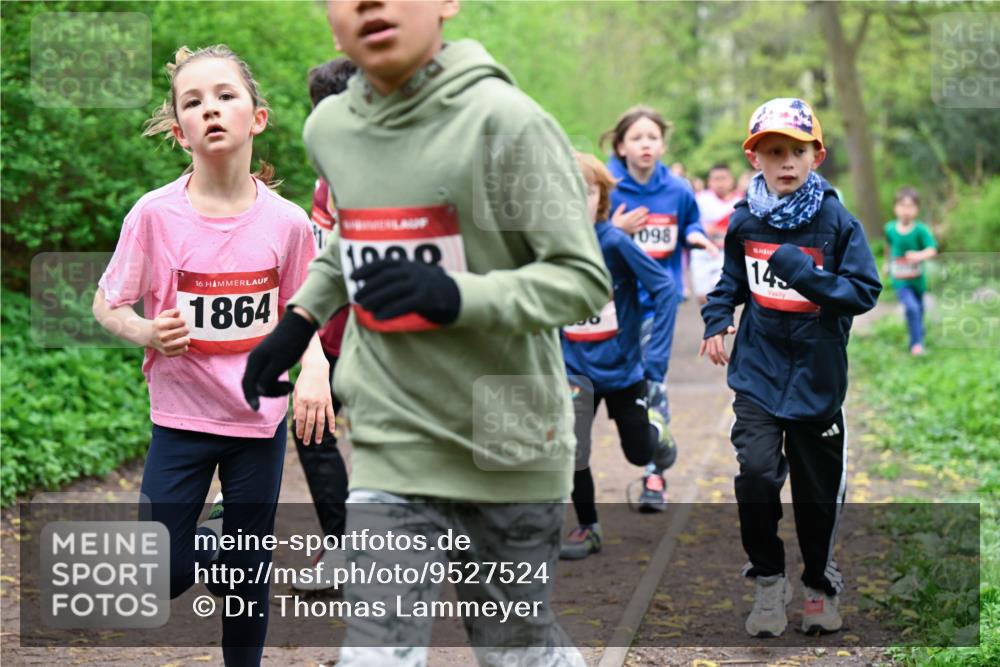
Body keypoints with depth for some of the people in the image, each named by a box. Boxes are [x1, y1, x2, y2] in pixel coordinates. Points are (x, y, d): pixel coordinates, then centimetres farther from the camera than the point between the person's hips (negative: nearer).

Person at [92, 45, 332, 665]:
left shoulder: (287, 221, -9)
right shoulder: (155, 214, -13)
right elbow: (107, 305, -2)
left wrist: (315, 369, -12)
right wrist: (147, 332, -22)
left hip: (261, 416, 1)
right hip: (181, 414, -1)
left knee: (250, 576, 9)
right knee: (161, 579, -2)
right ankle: (213, 554, 31)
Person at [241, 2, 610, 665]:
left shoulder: (503, 119, -17)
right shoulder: (328, 128, 1)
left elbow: (584, 280, -17)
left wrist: (455, 296, -31)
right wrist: (301, 319, 13)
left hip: (506, 443, -3)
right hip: (392, 446, 4)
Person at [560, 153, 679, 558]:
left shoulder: (614, 241, -21)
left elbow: (664, 289, -18)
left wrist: (655, 358, -20)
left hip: (623, 367, -1)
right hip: (576, 369, 1)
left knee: (638, 453, 13)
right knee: (572, 452, -12)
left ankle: (658, 435, 50)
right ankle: (587, 528, 12)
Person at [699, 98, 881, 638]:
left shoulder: (837, 222, -10)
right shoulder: (744, 221, -1)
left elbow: (864, 292, -14)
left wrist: (805, 274, -26)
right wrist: (716, 321, 0)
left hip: (816, 376, -1)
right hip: (758, 370, 1)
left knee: (817, 491, 11)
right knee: (757, 472, -17)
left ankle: (820, 585, 34)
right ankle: (767, 580, 4)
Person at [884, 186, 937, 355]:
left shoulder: (921, 230, -16)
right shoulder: (890, 228, -7)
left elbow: (932, 249, -26)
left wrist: (920, 255, -46)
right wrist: (887, 263, 27)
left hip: (917, 278, 1)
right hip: (900, 280, -1)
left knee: (919, 309, 19)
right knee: (911, 307, -21)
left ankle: (918, 339, 45)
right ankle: (916, 343, -12)